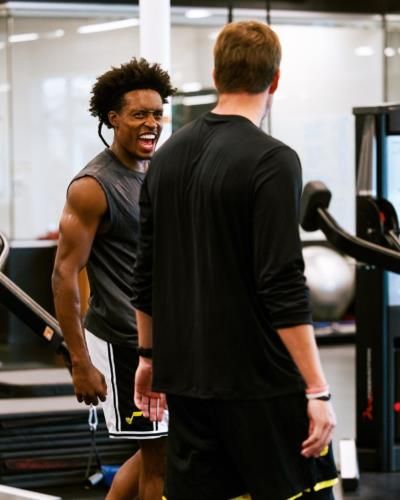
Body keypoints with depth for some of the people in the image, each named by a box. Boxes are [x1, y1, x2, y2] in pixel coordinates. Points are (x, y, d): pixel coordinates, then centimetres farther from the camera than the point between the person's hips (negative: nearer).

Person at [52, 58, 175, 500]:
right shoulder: (92, 188, -16)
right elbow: (64, 274, -17)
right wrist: (81, 363, -20)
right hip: (122, 344, -8)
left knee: (158, 449, 15)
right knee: (159, 454, -1)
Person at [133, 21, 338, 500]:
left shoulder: (167, 156, 8)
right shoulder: (271, 161, -14)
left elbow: (146, 274, 13)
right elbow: (283, 287, -19)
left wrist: (149, 356, 23)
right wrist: (317, 390, -17)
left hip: (185, 377, 7)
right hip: (259, 380, -7)